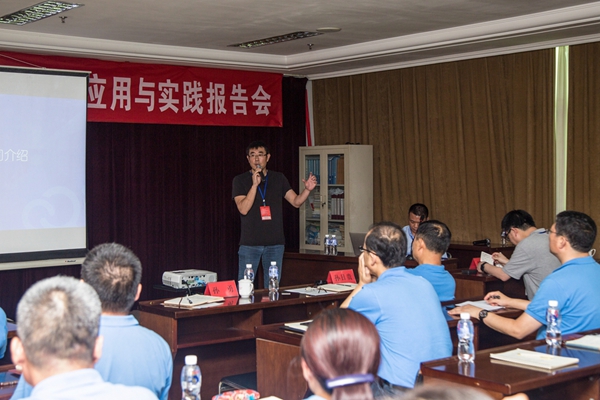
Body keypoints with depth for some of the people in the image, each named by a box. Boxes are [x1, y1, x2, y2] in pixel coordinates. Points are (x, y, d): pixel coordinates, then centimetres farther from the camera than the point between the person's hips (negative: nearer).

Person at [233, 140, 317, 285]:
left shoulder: (279, 178, 8)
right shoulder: (240, 180, 0)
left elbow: (296, 201, 5)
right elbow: (243, 209, -12)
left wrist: (307, 189, -14)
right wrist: (254, 185, -21)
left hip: (275, 243, 2)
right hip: (250, 243, -2)